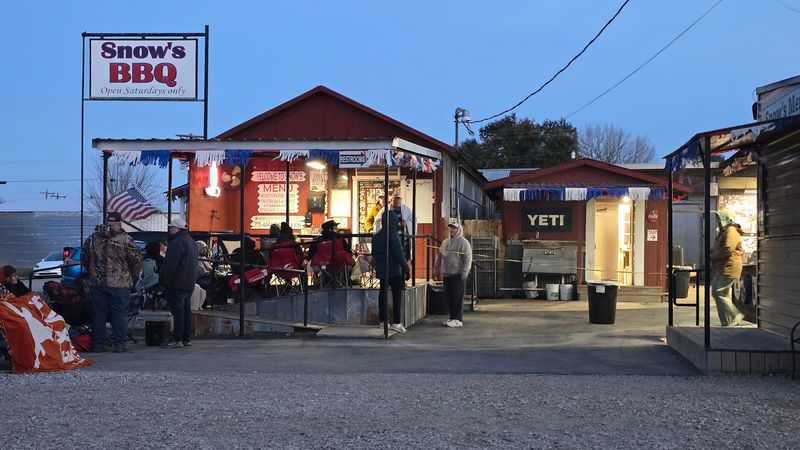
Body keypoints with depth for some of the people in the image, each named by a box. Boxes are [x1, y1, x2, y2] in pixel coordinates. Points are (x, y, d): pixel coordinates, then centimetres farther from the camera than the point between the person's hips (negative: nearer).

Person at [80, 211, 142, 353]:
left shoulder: (93, 238, 6)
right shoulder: (124, 239, -8)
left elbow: (84, 256, 15)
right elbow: (137, 258, -9)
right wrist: (133, 275, 6)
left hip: (97, 282, 4)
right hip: (120, 283, -3)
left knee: (99, 314, 9)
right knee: (119, 314, 3)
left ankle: (98, 344, 12)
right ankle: (119, 345, 4)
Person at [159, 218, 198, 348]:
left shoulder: (177, 243, -16)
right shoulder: (191, 242, 17)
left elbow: (170, 265, -20)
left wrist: (164, 281, -14)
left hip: (177, 284, -10)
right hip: (189, 284, 10)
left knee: (177, 311, -8)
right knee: (186, 310, 12)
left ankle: (177, 339, -9)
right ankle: (187, 338, 16)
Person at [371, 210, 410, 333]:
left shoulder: (376, 236, 9)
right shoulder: (393, 235, -14)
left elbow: (374, 254, 17)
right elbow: (399, 254, -17)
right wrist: (406, 268, -13)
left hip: (381, 271, 7)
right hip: (394, 270, -7)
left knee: (383, 294, 12)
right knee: (397, 295, -3)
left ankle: (383, 321, 15)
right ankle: (396, 322, -7)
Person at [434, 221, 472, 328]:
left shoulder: (463, 242, -6)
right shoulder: (445, 242, 16)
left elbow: (467, 258, -12)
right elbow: (439, 256, 23)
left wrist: (464, 272, -18)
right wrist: (436, 268, 18)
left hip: (458, 275, -7)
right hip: (446, 275, 7)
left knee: (458, 298, -5)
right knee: (448, 298, 9)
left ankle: (458, 319, -2)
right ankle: (452, 317, 18)